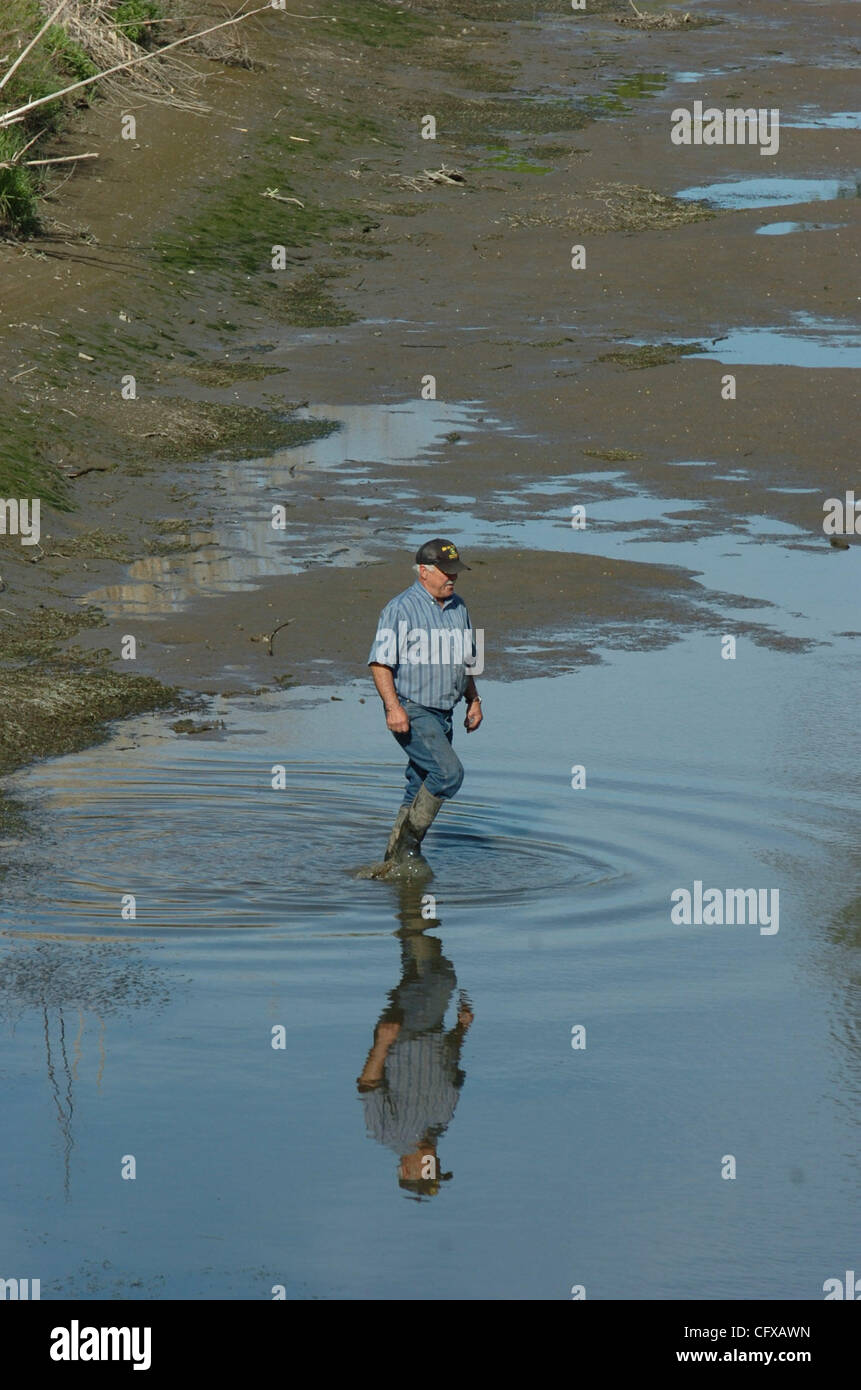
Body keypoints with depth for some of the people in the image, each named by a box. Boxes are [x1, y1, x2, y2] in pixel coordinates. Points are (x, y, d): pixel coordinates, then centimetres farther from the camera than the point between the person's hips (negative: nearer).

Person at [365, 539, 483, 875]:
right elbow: (380, 661, -13)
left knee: (420, 790, 8)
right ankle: (408, 841, -8)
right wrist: (393, 706, -22)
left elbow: (466, 660, 25)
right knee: (449, 771, -21)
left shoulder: (458, 607, 13)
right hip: (410, 712, -7)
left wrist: (473, 700, 16)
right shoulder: (401, 608, -10)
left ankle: (395, 861, 14)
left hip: (442, 714, 7)